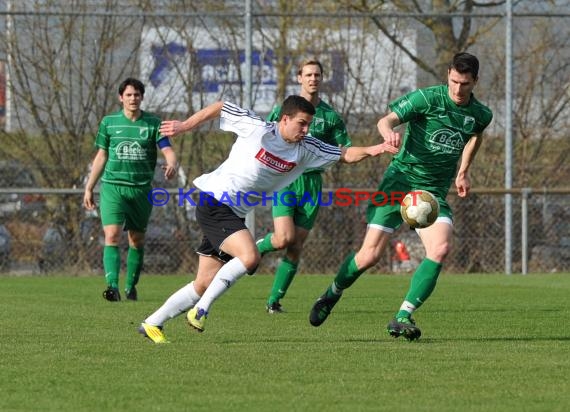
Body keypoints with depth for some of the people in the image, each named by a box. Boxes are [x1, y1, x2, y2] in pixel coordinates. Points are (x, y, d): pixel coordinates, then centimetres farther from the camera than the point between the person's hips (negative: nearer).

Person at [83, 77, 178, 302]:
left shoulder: (153, 123, 2)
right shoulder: (109, 122, 5)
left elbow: (168, 150, -7)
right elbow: (101, 156, 13)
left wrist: (171, 165, -31)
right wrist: (89, 188, 13)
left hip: (141, 189, 1)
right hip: (112, 187, -1)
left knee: (137, 240, 9)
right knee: (112, 236, -16)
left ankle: (131, 287, 23)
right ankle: (112, 286, -24)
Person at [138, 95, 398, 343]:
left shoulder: (306, 149, 2)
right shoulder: (257, 129, -14)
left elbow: (345, 155, 5)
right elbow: (219, 108, -3)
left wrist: (371, 150, -12)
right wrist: (185, 126, -1)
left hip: (234, 215, 7)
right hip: (215, 202, -7)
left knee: (205, 283, 5)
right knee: (249, 256, -26)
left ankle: (152, 324, 14)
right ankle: (201, 309, -16)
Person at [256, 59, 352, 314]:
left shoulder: (330, 116, 7)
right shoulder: (284, 109, 3)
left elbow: (346, 153, 9)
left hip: (312, 183, 2)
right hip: (285, 180, -2)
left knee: (296, 248, 0)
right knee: (284, 238, -19)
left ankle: (274, 301, 8)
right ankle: (258, 247, 14)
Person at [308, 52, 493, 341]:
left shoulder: (481, 115, 2)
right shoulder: (427, 98, -12)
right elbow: (386, 120, -17)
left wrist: (463, 171, 20)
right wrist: (389, 132, -40)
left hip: (434, 192, 3)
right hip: (399, 183, -3)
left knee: (440, 249, -24)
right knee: (370, 255, -6)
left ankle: (403, 317, -18)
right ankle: (332, 294, 25)